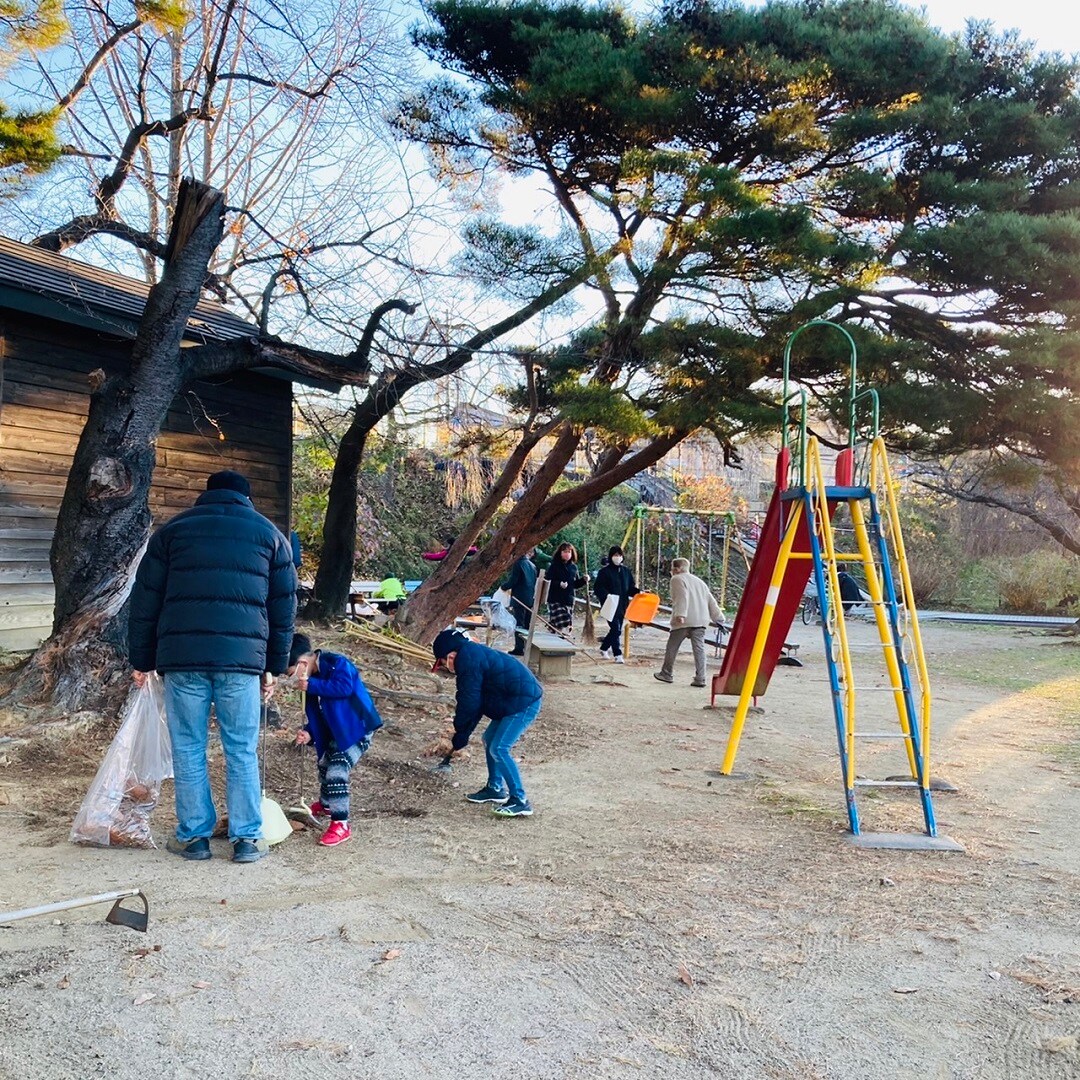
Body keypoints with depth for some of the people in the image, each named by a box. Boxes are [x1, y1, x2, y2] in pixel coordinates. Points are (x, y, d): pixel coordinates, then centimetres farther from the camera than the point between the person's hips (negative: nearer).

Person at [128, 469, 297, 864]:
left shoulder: (173, 530, 14)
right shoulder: (268, 533, 15)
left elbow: (145, 600, 12)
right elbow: (284, 607, 13)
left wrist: (141, 660, 18)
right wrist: (273, 666, 18)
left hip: (181, 657, 0)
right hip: (242, 657, 0)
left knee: (188, 750, 10)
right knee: (242, 751, 7)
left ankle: (194, 835, 17)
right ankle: (247, 839, 12)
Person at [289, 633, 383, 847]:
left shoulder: (336, 663, -21)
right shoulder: (313, 677, 4)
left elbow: (344, 686, -39)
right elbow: (316, 714, 9)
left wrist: (311, 686, -31)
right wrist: (309, 733, -9)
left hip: (358, 729, -10)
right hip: (336, 732, 10)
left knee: (336, 772, -19)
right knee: (325, 767, 26)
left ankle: (341, 824, -8)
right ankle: (326, 804, 53)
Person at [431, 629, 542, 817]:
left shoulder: (468, 660, -16)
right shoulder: (474, 655, 16)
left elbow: (469, 702, -14)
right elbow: (477, 701, 19)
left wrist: (460, 730, 3)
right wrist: (462, 735, 19)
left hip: (524, 702, -11)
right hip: (514, 702, 11)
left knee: (499, 749, -11)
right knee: (489, 739, 20)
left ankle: (520, 801, -6)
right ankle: (495, 789, 31)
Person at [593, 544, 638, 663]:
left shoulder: (626, 571, 10)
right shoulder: (605, 571, -7)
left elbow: (631, 587, 16)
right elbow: (597, 588, -10)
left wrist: (638, 592, -3)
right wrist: (606, 595, -27)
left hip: (622, 605, 6)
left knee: (616, 630, 14)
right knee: (616, 629, -10)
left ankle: (604, 648, 34)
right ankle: (617, 654, -2)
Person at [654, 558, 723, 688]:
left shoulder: (677, 579, 1)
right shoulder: (699, 581, 23)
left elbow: (682, 597, -16)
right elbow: (711, 600, 21)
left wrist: (680, 614, -26)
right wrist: (718, 618, 22)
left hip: (684, 620, -6)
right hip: (701, 621, 6)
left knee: (672, 647, 7)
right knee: (699, 648, 1)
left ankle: (666, 674, 16)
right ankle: (700, 678, -5)